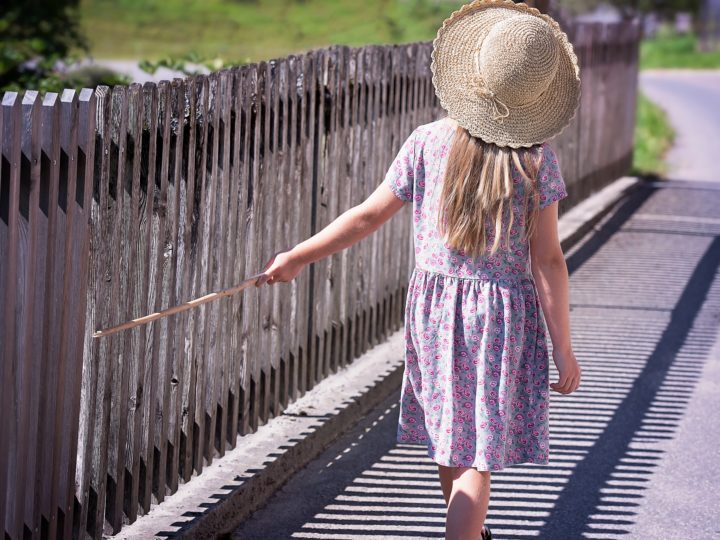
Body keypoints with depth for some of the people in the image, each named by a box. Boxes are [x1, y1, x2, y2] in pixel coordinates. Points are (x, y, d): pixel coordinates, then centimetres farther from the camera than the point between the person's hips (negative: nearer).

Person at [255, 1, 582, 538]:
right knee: (478, 455, 0)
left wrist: (297, 257, 8)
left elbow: (369, 216, -4)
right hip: (505, 311, -3)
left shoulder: (428, 142, -8)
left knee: (451, 433, 22)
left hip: (434, 300, 4)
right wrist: (564, 350, -6)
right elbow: (547, 260, -12)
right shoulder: (536, 159, -13)